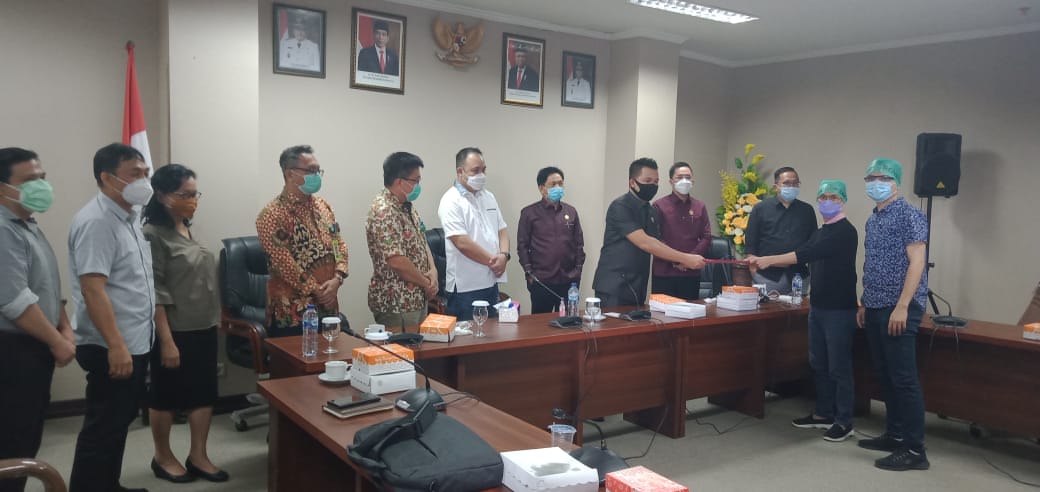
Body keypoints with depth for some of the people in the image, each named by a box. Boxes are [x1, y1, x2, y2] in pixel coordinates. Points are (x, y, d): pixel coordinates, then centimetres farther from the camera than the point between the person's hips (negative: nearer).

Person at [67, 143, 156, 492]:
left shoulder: (128, 218, 11)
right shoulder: (96, 222, -19)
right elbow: (93, 289, -24)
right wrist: (116, 346, -26)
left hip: (136, 342, 10)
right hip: (112, 348, -10)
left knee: (118, 424, 19)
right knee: (103, 429, 0)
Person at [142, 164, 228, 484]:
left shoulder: (188, 230, 9)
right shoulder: (153, 235, -14)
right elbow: (155, 294, -17)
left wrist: (214, 321, 16)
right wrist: (166, 340, -19)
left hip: (203, 329, 7)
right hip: (174, 331, -7)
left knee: (204, 393, 11)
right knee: (166, 395, 9)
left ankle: (198, 456, 23)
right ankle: (163, 457, 26)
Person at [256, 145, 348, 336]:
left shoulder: (323, 206, 11)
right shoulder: (273, 214, -12)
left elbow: (339, 244, 10)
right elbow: (284, 264, -17)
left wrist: (337, 279, -8)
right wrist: (316, 291, -15)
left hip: (328, 307, 7)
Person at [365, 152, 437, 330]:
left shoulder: (407, 207, 11)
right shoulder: (383, 212, -20)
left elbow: (422, 241, 16)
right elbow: (397, 261, -25)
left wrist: (433, 270, -3)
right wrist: (427, 284, -12)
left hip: (417, 300, 9)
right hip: (396, 304, -9)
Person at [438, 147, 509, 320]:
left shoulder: (489, 197, 13)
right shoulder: (451, 201, -11)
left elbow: (502, 230, 14)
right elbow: (462, 243, -20)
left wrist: (504, 255, -6)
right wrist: (492, 261, -12)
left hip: (491, 282, 7)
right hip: (465, 287, -7)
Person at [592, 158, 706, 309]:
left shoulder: (651, 211, 13)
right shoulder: (620, 207, -13)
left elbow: (656, 244, 14)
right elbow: (644, 243, -21)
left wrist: (678, 261, -7)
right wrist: (685, 258, -22)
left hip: (637, 289, 7)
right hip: (613, 287, -7)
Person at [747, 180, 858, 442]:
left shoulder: (845, 231, -14)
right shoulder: (820, 233, 15)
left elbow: (808, 254, -25)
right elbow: (805, 256, 15)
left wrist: (769, 260, -27)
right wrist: (766, 262, 2)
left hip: (839, 309, -8)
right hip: (818, 306, 9)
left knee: (839, 366, -2)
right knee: (819, 363, 14)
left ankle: (844, 421, 9)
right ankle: (823, 414, 25)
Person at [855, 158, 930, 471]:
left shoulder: (909, 215, -9)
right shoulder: (873, 220, 16)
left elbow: (916, 263, -16)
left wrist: (902, 306, -21)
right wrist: (864, 304, 19)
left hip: (898, 309, -8)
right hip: (875, 309, 9)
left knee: (904, 378, -6)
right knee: (884, 376, 13)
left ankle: (915, 449, 0)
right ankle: (895, 435, 24)